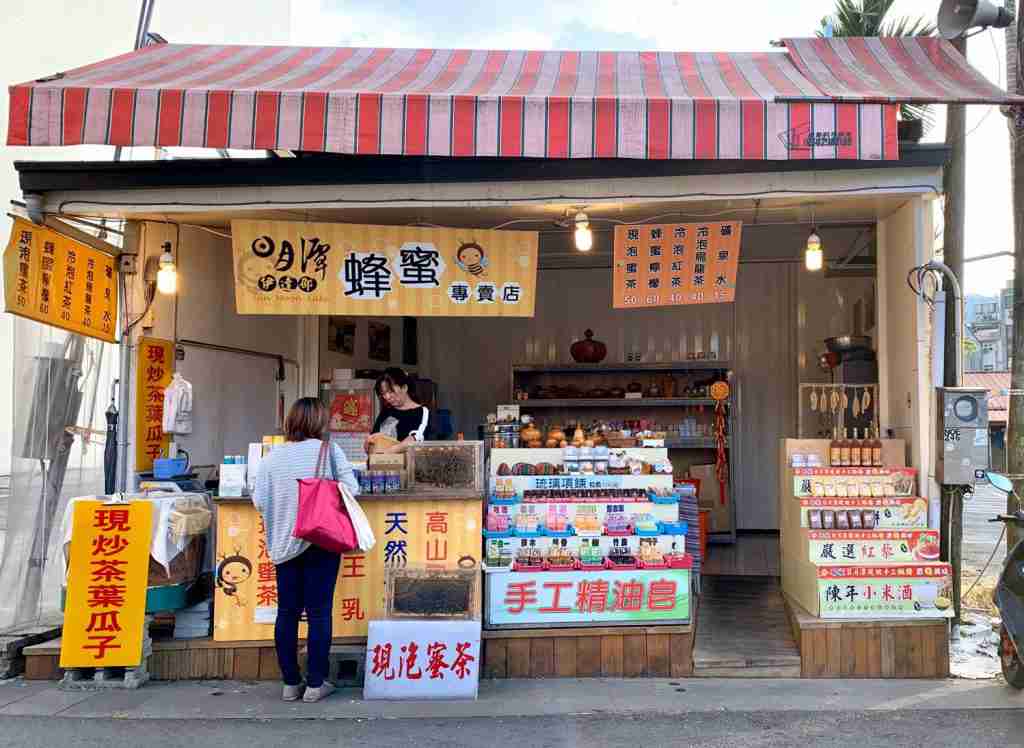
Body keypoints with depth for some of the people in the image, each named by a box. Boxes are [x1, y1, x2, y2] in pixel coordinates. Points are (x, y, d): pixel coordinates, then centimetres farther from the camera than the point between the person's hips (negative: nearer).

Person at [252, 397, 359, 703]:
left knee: (287, 613, 9)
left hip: (284, 544, 3)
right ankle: (316, 683, 7)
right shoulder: (328, 450, -4)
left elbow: (259, 500, -1)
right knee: (319, 612, 3)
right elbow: (351, 488, -8)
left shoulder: (272, 457, 2)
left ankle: (291, 683, 15)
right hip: (321, 541, -3)